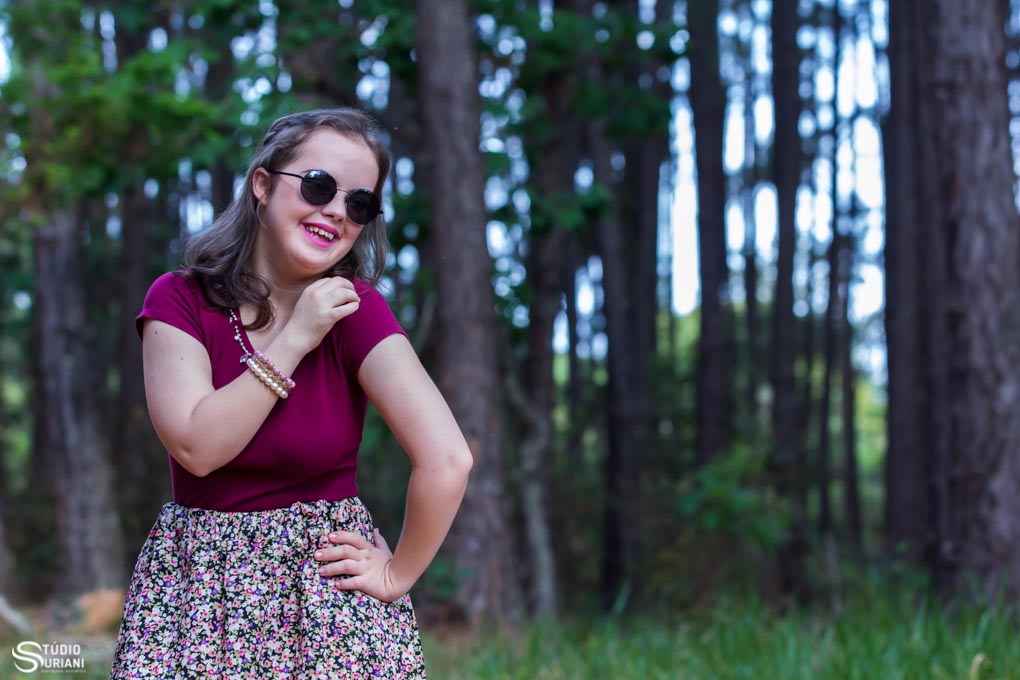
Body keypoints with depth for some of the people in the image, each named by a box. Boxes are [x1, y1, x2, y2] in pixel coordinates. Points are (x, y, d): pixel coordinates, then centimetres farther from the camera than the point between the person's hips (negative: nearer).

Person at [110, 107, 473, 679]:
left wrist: (398, 574, -11)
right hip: (196, 586, 1)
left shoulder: (356, 308, -9)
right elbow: (197, 446, -17)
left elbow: (448, 460, -18)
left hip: (328, 578, -1)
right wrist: (293, 340, -17)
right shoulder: (179, 300, -4)